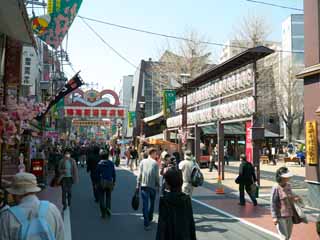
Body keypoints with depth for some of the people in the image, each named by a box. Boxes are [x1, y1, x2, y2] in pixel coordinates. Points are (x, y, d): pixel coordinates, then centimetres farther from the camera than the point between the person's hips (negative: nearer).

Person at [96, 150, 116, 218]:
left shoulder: (99, 164, -7)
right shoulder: (111, 163, -1)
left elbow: (97, 174, -5)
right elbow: (114, 173, 3)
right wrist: (114, 182, 11)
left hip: (102, 182, -2)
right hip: (110, 182, 2)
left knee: (101, 197, 7)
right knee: (108, 196, 17)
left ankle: (103, 213, 4)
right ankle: (108, 207, -6)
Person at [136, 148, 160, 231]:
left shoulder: (143, 162, 1)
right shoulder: (155, 163, -7)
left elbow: (140, 175, 0)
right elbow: (157, 176, -6)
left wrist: (138, 185, 5)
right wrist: (158, 185, 7)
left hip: (144, 186, 1)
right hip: (153, 186, -1)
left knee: (145, 205, 0)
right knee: (152, 204, 19)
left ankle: (146, 224, -5)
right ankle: (149, 219, 32)